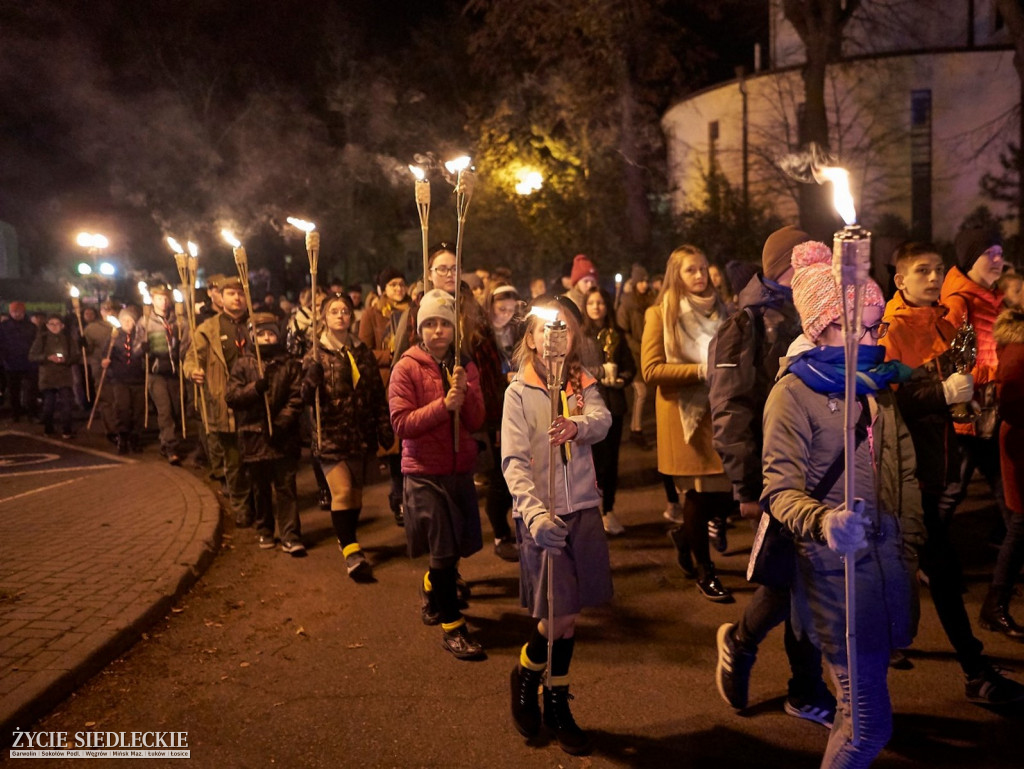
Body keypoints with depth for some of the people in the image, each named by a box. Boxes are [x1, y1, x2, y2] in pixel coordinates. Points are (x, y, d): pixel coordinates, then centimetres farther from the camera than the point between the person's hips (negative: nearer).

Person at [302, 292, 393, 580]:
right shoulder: (316, 355, -2)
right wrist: (311, 380, -31)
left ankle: (348, 542, 31)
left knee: (356, 492, 12)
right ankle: (352, 554, -14)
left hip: (361, 435, 4)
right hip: (331, 435, -3)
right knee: (341, 492, -14)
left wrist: (385, 431, 6)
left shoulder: (363, 353, 8)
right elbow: (307, 398, -10)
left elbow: (378, 394, 10)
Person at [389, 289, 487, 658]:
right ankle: (451, 627, 12)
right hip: (425, 471, -5)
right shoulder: (407, 368, -8)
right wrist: (444, 405, -24)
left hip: (460, 468, 5)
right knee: (445, 550, -3)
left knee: (459, 545, 14)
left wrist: (464, 392, -20)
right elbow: (401, 423, -15)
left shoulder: (465, 367, 5)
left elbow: (476, 421, -2)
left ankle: (430, 587, 43)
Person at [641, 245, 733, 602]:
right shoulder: (660, 314, -2)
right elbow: (651, 369, -11)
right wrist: (700, 370, -18)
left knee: (725, 490, 2)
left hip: (718, 409, 5)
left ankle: (685, 535, 33)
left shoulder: (717, 309, 14)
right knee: (699, 491, 0)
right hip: (685, 412, -5)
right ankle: (704, 572, 16)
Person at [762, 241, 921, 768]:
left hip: (885, 555, 7)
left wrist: (910, 543, 11)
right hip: (835, 564, -7)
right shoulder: (794, 391, -11)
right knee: (869, 723, -4)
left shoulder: (877, 383, 12)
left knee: (861, 703, 20)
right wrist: (824, 522, -36)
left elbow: (904, 470, 17)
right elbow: (781, 489, -17)